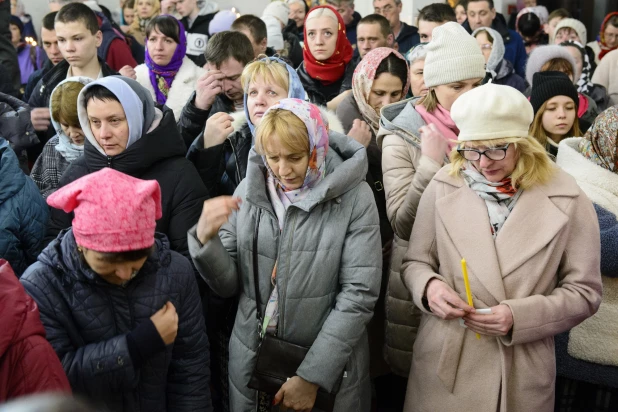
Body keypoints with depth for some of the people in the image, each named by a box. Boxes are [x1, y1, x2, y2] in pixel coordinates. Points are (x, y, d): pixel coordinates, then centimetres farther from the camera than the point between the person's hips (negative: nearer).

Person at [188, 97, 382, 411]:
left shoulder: (353, 197, -12)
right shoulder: (249, 190, -2)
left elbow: (358, 296, -14)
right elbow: (227, 285, -1)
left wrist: (311, 376, -15)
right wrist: (206, 238, -19)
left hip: (329, 366, -3)